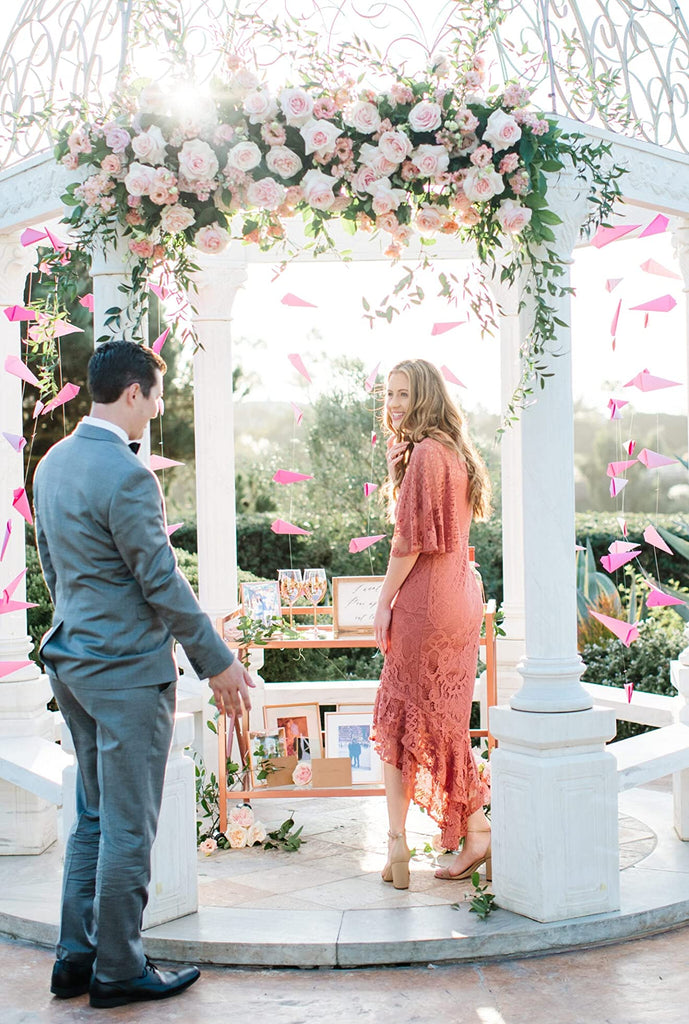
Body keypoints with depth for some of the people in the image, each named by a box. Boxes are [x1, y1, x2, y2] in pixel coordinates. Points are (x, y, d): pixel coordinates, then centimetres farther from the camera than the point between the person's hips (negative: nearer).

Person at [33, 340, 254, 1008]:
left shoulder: (52, 463, 8)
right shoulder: (126, 475, -21)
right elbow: (162, 583, -19)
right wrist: (217, 663, -10)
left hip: (73, 661, 9)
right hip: (128, 673, -9)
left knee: (93, 816, 19)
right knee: (128, 827, 4)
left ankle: (74, 957, 27)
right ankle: (118, 971, 16)